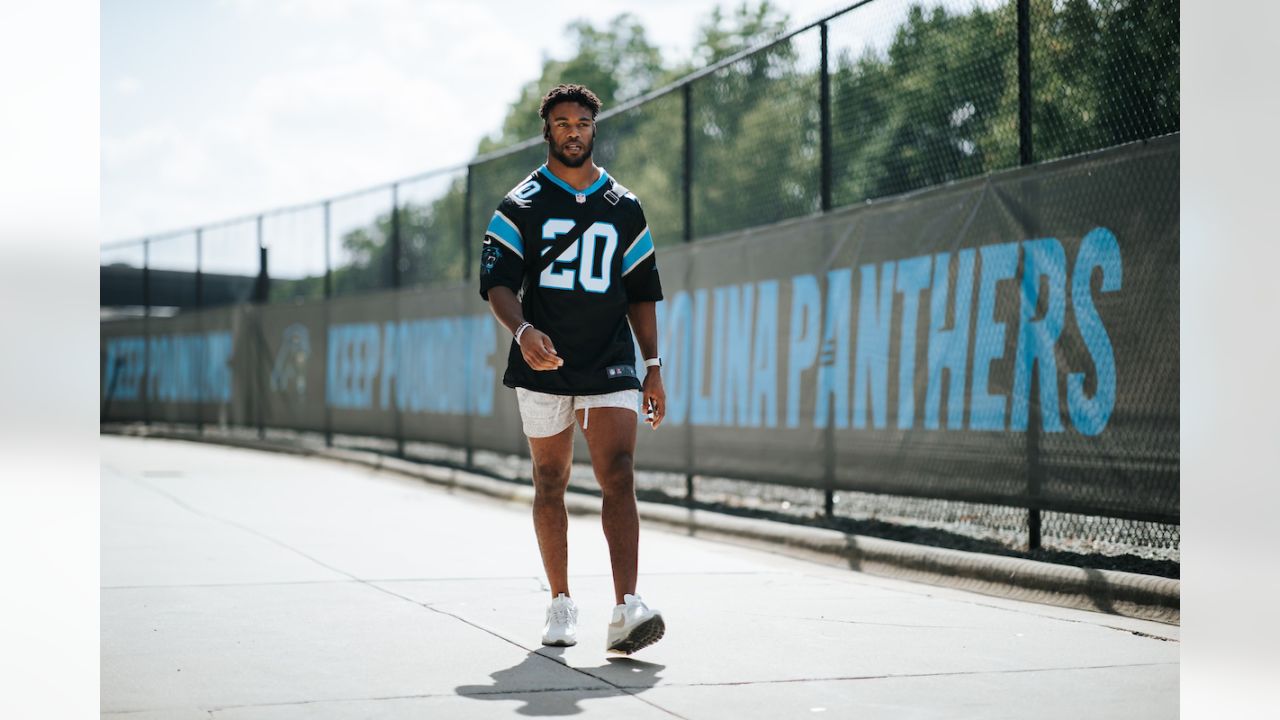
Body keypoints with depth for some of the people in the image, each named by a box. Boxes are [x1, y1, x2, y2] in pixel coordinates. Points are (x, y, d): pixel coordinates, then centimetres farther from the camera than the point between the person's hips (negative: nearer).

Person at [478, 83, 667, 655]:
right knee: (549, 482, 7)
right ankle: (560, 604, 19)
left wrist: (653, 367, 9)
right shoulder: (521, 205, 4)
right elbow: (497, 284, -3)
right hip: (543, 366, 0)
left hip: (611, 365, 0)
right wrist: (522, 330, -23)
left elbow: (641, 292, 15)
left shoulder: (623, 207, 11)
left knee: (619, 478, -14)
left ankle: (626, 609, -23)